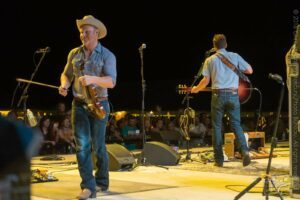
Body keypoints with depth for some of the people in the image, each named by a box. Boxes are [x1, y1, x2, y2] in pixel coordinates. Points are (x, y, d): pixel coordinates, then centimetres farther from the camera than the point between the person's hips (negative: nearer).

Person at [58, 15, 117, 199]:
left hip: (98, 104, -3)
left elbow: (111, 81, -18)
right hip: (79, 104, 3)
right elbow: (66, 74, 16)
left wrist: (93, 79, -36)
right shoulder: (74, 54, 7)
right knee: (82, 145, -7)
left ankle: (101, 182, 23)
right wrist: (64, 85, -7)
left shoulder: (107, 55, -6)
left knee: (98, 146, 5)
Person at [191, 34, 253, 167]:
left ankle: (219, 159, 7)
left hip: (218, 95, -1)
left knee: (217, 127, 7)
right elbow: (250, 70, 7)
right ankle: (245, 151, -13)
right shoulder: (235, 57, 4)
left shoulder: (210, 60, 4)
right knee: (236, 125, 7)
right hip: (233, 94, 1)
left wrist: (196, 89, 19)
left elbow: (206, 80, 1)